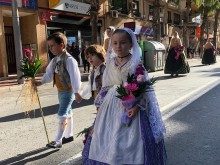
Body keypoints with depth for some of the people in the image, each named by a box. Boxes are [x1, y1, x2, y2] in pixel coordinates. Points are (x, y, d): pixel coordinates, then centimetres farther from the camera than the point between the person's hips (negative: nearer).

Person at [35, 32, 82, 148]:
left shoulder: (69, 59, -20)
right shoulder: (54, 60, 6)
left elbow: (74, 77, -23)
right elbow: (49, 73, 7)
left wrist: (76, 92, -25)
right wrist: (41, 82, -10)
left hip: (68, 91, -9)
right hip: (60, 91, 9)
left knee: (62, 115, -6)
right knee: (67, 113, 18)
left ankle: (58, 140, 4)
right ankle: (69, 135, 32)